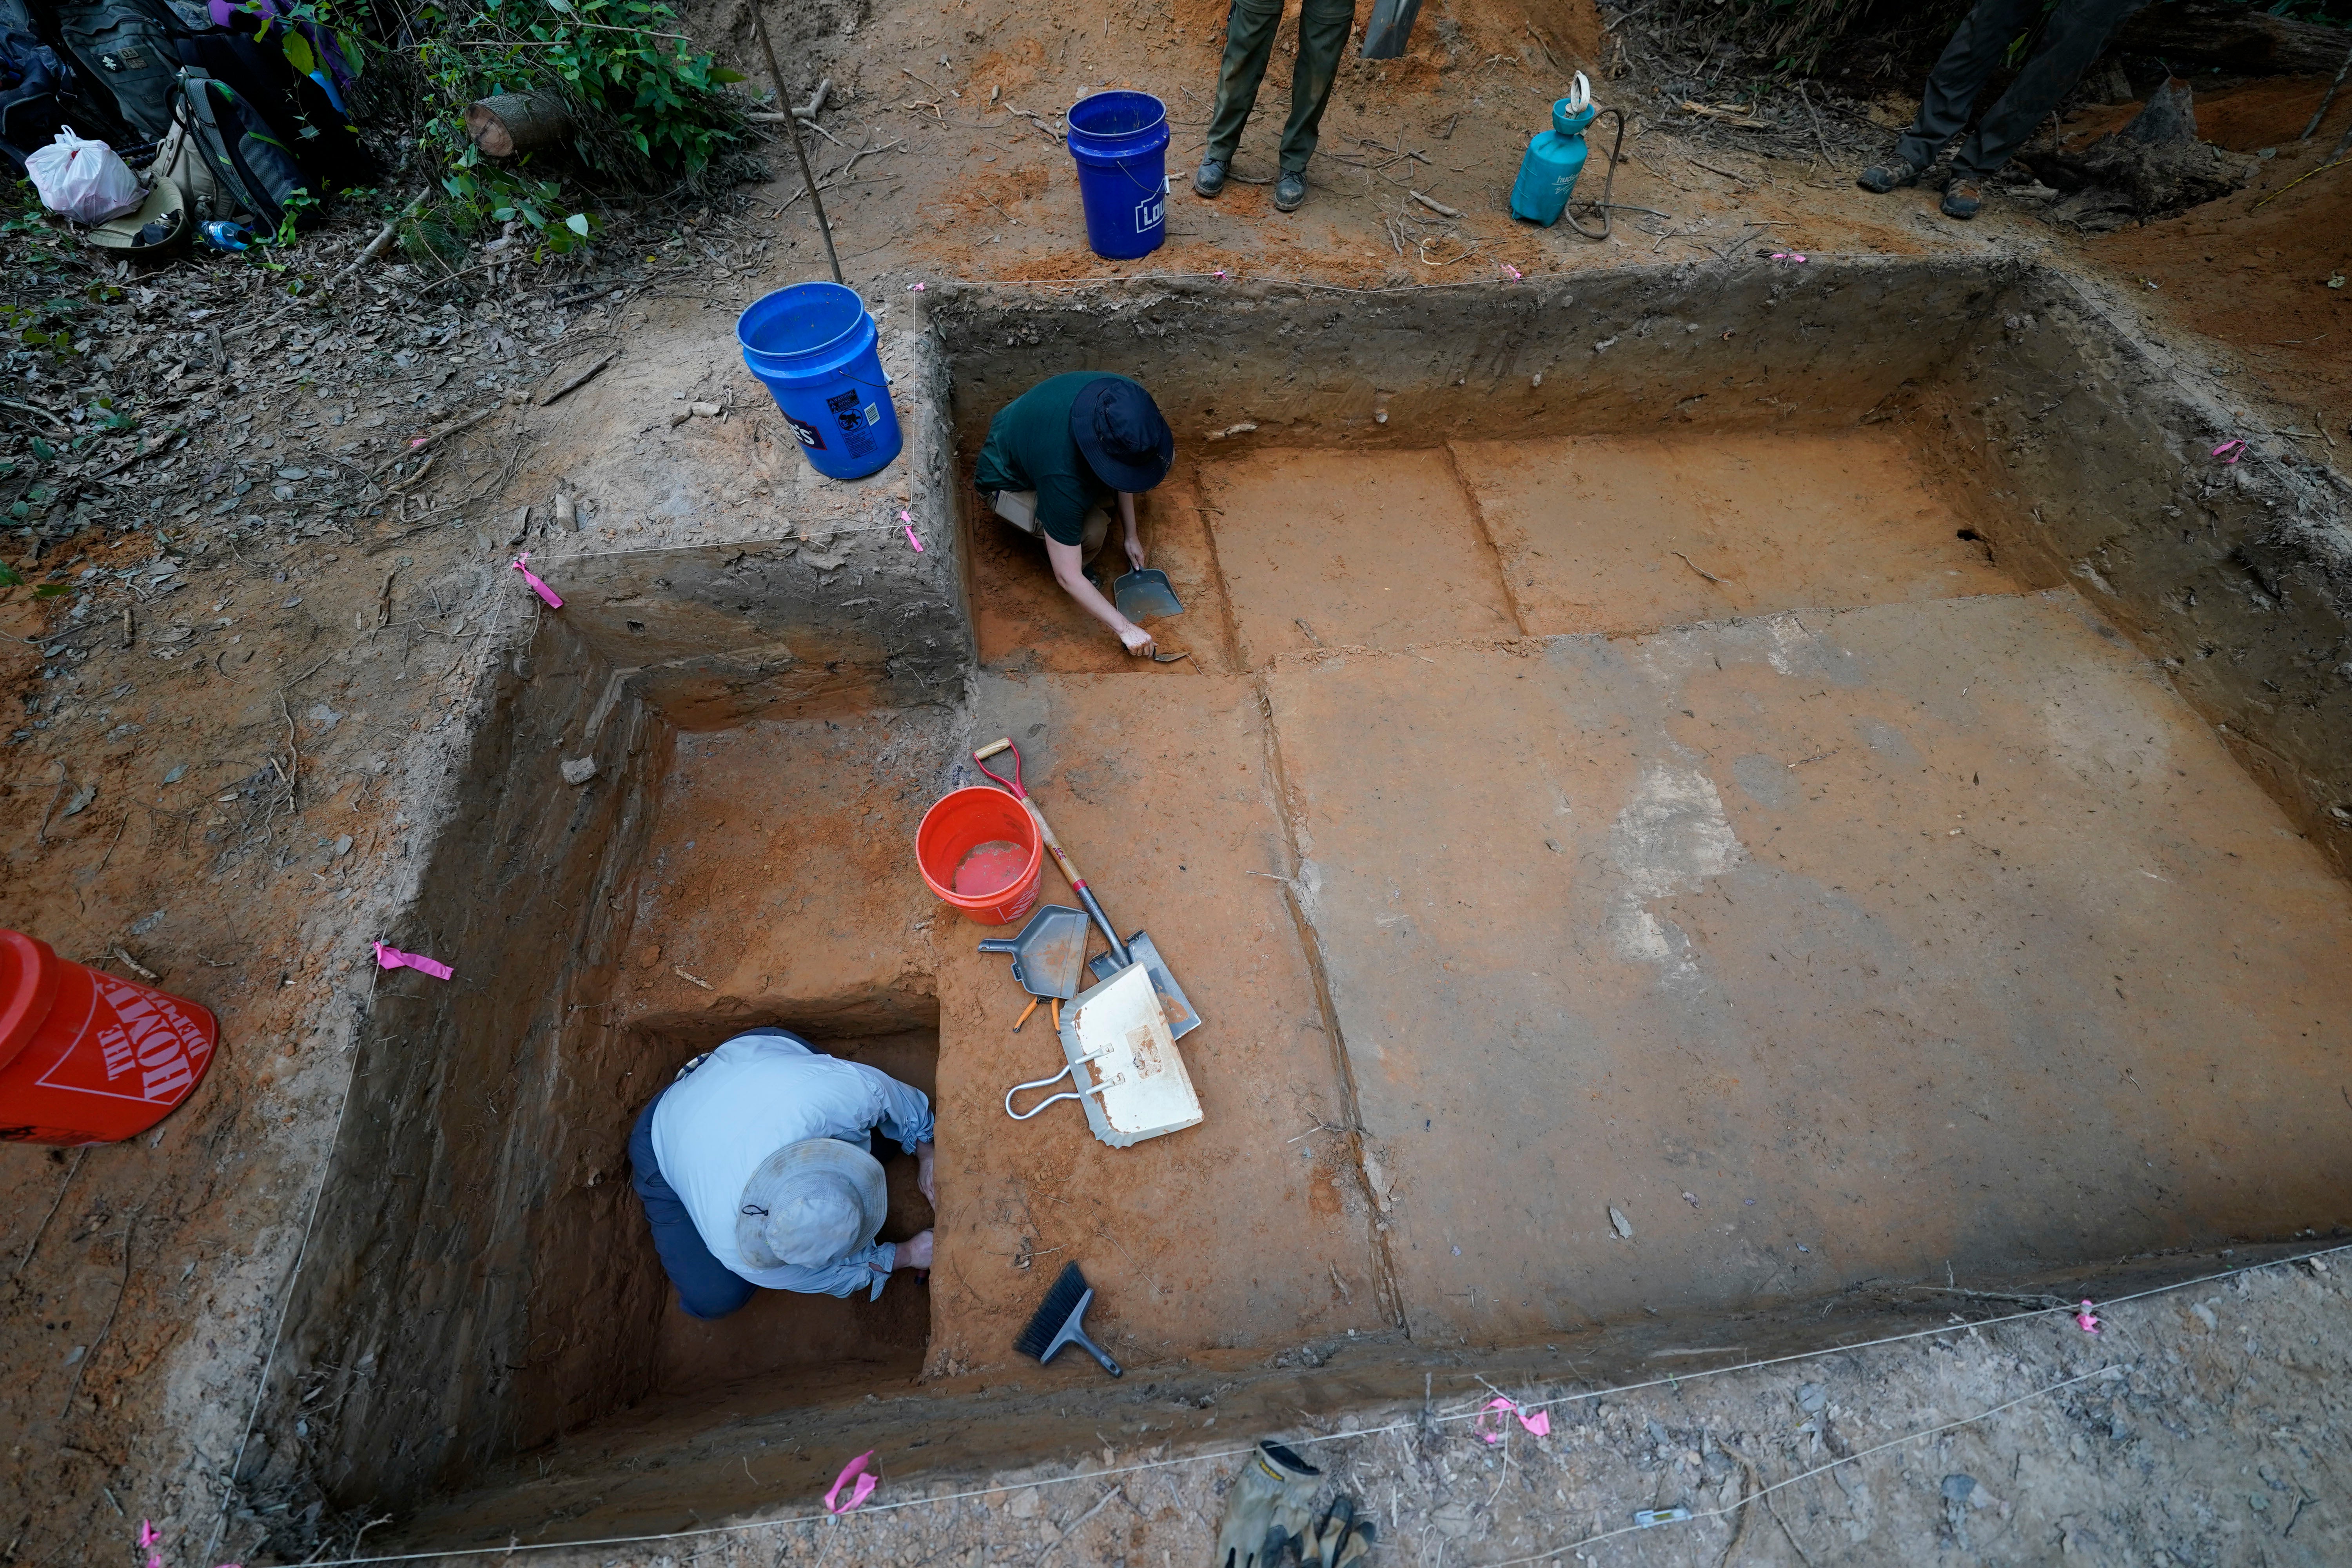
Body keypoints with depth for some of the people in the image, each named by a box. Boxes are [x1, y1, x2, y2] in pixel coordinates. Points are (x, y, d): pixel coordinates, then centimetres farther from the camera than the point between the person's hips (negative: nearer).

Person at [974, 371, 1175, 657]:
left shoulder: (1120, 398, -27)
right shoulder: (1063, 477, -43)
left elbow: (1123, 471, -5)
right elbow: (1067, 577, -37)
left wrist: (1131, 534, -3)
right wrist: (1124, 628, -33)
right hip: (1008, 481, -6)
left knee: (1167, 458, -9)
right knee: (1092, 531, -34)